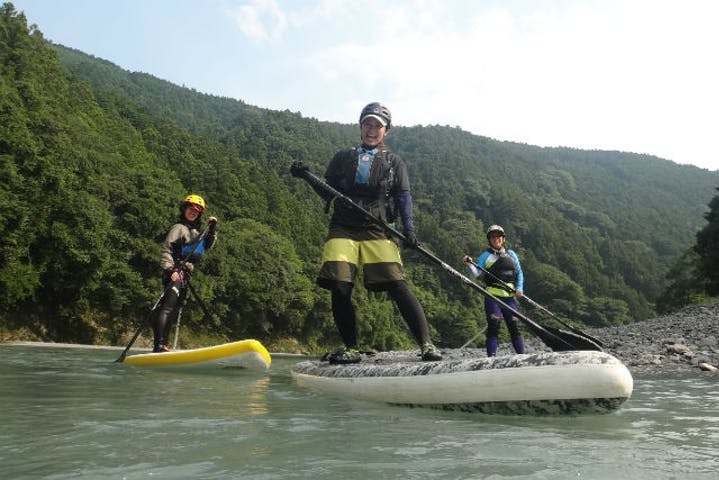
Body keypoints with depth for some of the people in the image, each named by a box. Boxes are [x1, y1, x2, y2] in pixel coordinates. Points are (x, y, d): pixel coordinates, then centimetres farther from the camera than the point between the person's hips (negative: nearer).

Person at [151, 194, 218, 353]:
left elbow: (207, 246, 29)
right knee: (168, 306, -20)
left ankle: (162, 345, 10)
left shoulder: (195, 231, 25)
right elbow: (166, 249, -10)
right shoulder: (179, 227, -1)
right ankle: (158, 346, -29)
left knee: (174, 310, 7)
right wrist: (169, 269, -22)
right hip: (175, 273, -9)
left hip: (185, 276, 9)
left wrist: (212, 230, 17)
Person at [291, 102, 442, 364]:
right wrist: (307, 175, 0)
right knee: (339, 288, -10)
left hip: (377, 232, -2)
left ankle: (426, 344, -8)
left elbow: (404, 198, 7)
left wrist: (409, 229, -9)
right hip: (343, 230, 2)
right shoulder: (343, 158, 21)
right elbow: (327, 193, 17)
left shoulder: (395, 163, 17)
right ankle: (350, 349, 4)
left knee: (398, 287, -14)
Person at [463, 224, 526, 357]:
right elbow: (477, 273, -2)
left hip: (510, 296, 3)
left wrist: (519, 289, 3)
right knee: (494, 326, -10)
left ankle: (522, 354, 11)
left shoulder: (511, 254, 15)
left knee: (514, 326, 3)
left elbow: (519, 272, 17)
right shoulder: (486, 255, 6)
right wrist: (470, 264, -19)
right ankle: (492, 356, -9)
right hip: (493, 296, -3)